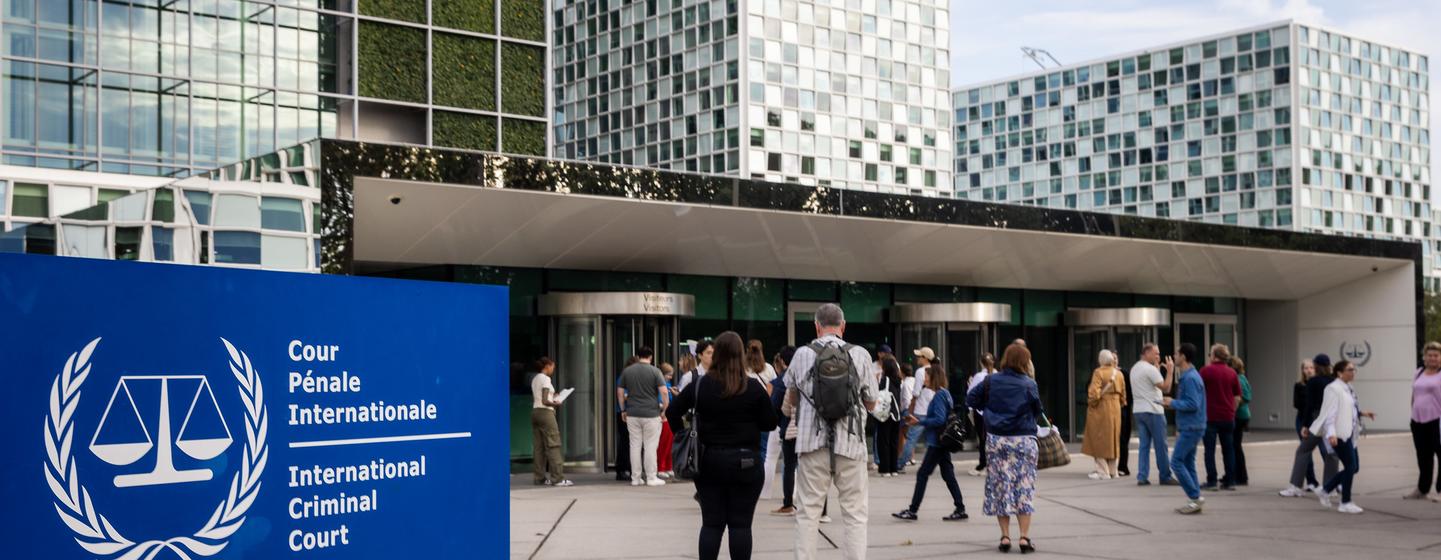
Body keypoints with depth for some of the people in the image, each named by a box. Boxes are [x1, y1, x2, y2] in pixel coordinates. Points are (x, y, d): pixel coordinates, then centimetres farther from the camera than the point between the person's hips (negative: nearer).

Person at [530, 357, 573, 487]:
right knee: (553, 445, -7)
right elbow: (544, 401, -18)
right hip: (545, 412, -9)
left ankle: (540, 478, 8)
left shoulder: (535, 379, 16)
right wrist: (555, 404, -3)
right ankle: (557, 478, -9)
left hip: (535, 412, 9)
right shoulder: (545, 379, -10)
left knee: (538, 447, 7)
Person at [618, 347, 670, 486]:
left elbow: (620, 392, 8)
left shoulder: (626, 371, 6)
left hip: (632, 414, 3)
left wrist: (623, 410, 16)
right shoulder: (655, 371, -5)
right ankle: (651, 478, 4)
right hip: (651, 413, -3)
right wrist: (664, 409, -1)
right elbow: (664, 392, -12)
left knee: (635, 445, 7)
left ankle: (635, 478, 9)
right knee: (650, 446, 2)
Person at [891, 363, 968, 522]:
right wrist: (921, 421, 12)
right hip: (942, 441, 10)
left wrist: (920, 421, -16)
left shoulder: (939, 395, -16)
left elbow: (939, 419, -23)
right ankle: (960, 510, 11)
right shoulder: (945, 394, 13)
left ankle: (912, 510, 0)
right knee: (948, 475, 11)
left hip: (936, 442, -10)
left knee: (922, 474, -4)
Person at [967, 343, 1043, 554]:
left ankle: (1005, 536, 6)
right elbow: (1037, 411, -1)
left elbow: (970, 399, 1)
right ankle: (1024, 537, -2)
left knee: (999, 486, 8)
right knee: (1024, 487, 3)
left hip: (996, 439, 2)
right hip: (1023, 440, -2)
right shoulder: (1029, 384, -7)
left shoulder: (990, 381, -2)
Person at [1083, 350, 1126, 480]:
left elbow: (1094, 392, -19)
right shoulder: (1119, 373, 6)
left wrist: (1091, 403, -4)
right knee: (1112, 439, 13)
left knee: (1099, 440, 0)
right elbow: (1123, 393, 11)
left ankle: (1103, 472, -4)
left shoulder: (1099, 372, -12)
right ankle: (1112, 471, 17)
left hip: (1100, 409, -6)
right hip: (1115, 409, 6)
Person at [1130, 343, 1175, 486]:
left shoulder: (1134, 369, 15)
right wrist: (1170, 371, -10)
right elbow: (1166, 388, -16)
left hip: (1138, 410, 8)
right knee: (1160, 446, 0)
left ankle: (1142, 477, 2)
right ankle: (1165, 477, 5)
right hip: (1152, 410, -8)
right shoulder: (1150, 369, -13)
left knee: (1144, 445, 7)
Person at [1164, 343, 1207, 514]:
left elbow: (1193, 404, -24)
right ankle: (1194, 501, 11)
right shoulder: (1186, 376, 14)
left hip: (1191, 428, -10)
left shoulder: (1190, 378, -17)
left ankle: (1195, 497, -6)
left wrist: (1172, 403, -13)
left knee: (1177, 462, -8)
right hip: (1189, 427, 10)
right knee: (1188, 463, 10)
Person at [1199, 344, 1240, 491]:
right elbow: (1237, 397, 7)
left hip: (1210, 416, -3)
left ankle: (1211, 482, -1)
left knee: (1210, 450, 1)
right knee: (1228, 449, 10)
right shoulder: (1232, 373, 4)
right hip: (1228, 417, 3)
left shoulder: (1206, 370, -6)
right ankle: (1230, 481, 9)